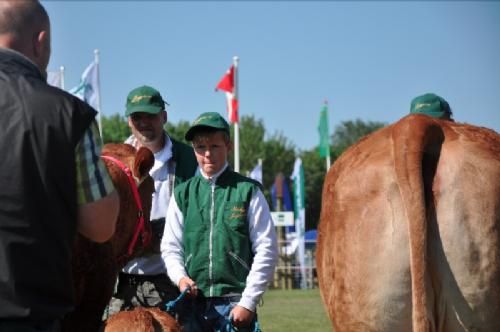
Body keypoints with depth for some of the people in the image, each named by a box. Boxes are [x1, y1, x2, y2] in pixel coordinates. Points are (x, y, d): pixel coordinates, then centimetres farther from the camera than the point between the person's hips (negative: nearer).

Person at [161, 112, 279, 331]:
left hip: (236, 303, -3)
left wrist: (248, 302, -6)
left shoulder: (248, 191, 1)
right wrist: (180, 277, -8)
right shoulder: (182, 194, 9)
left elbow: (267, 249, -1)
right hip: (194, 303, 3)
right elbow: (170, 246, 13)